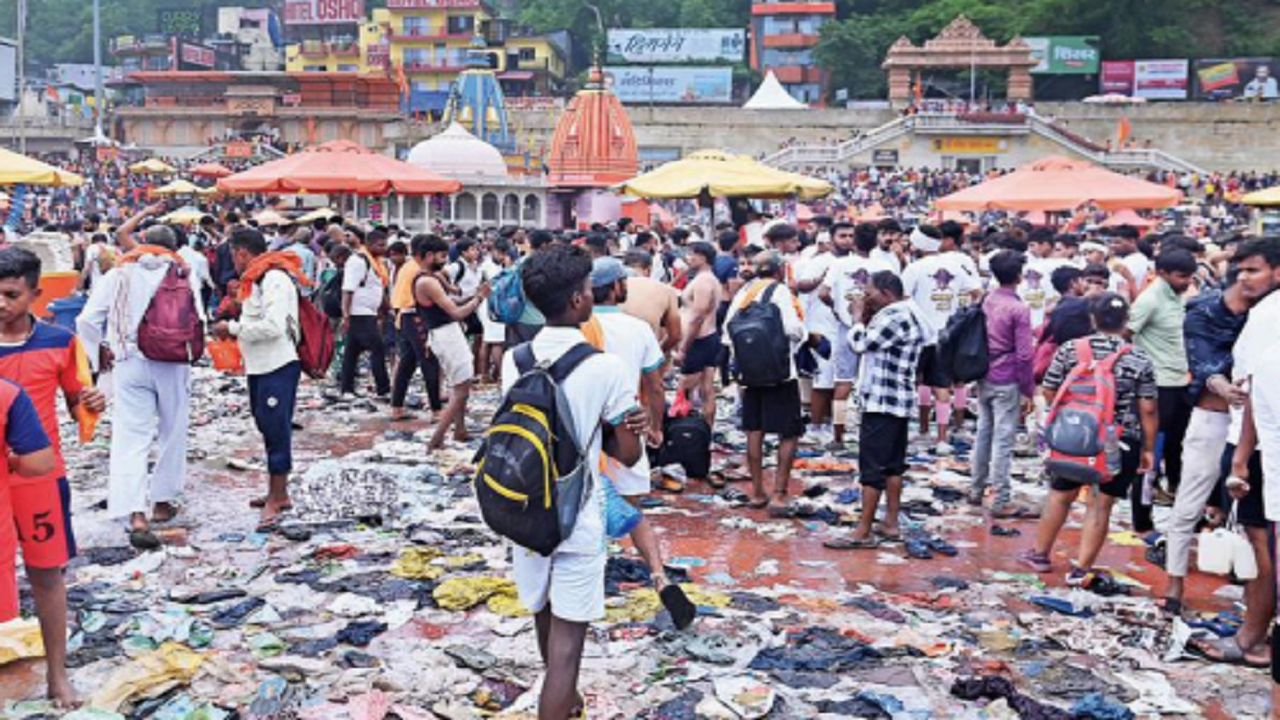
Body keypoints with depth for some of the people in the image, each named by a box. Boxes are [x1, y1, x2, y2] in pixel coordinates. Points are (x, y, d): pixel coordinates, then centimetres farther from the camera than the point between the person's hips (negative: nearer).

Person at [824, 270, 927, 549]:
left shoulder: (895, 318, -18)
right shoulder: (906, 315, 15)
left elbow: (861, 343, -16)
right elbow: (872, 343, 17)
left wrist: (858, 317, -2)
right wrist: (867, 318, 6)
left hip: (882, 403, -11)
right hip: (898, 401, 11)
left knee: (872, 467, -7)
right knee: (893, 464, 13)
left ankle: (863, 532, -5)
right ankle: (890, 524, 19)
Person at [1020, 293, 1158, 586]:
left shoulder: (1069, 350, -3)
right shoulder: (1140, 360, -7)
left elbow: (1049, 392, 2)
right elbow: (1148, 410, -6)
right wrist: (1148, 449, 3)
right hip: (1120, 442, -2)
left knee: (1060, 495, 18)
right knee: (1101, 504, 6)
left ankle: (1039, 553, 31)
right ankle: (1082, 569, 8)